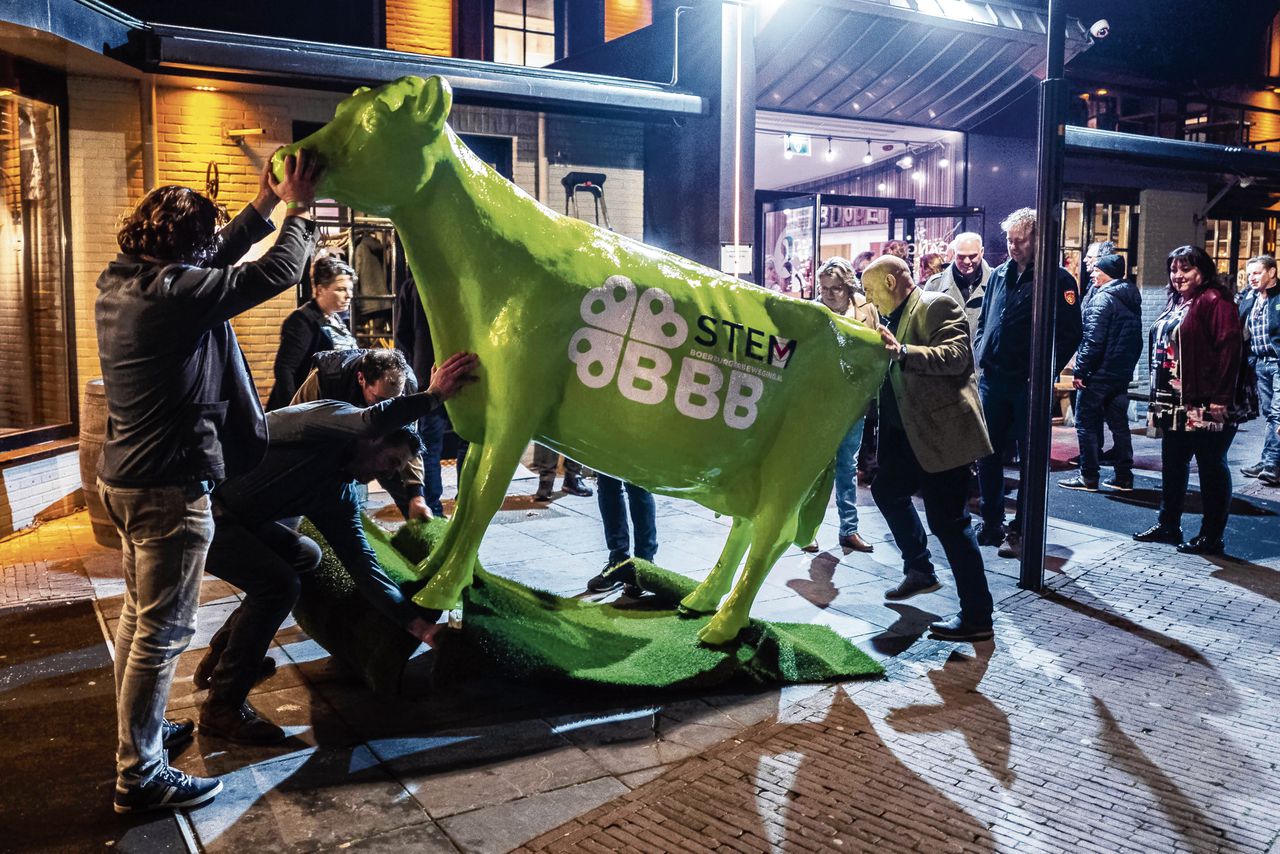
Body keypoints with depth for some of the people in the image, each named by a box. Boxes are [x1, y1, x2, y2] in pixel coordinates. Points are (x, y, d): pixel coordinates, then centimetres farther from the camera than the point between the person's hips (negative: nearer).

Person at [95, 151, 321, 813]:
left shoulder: (118, 283, 6)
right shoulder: (175, 292, -21)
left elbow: (215, 263, 17)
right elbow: (273, 275, -17)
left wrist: (264, 206, 19)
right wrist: (298, 209, -3)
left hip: (124, 477, 10)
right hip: (169, 487, -10)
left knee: (139, 612, 23)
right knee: (163, 631, 0)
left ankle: (138, 728, 39)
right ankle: (140, 776, 10)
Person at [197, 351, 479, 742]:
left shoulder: (340, 495, 9)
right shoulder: (330, 419, -13)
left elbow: (363, 564, 4)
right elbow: (369, 421, -38)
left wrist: (415, 621, -3)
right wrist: (432, 396, -38)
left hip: (233, 517, 10)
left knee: (305, 554, 16)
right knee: (278, 583, -18)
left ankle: (223, 654, 25)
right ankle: (223, 706, -5)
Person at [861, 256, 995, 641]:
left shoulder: (938, 305, -11)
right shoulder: (893, 318, 16)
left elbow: (956, 356, -25)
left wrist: (901, 351, -33)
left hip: (941, 432, -10)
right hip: (907, 433, 10)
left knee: (948, 521, -7)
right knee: (887, 490, 22)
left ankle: (976, 616, 2)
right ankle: (919, 571, 40)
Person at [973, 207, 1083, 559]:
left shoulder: (1058, 279, -5)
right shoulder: (999, 275, 11)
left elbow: (1070, 334, -8)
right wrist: (979, 356, 7)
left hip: (1029, 384, -5)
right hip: (993, 379, 5)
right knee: (987, 453, 9)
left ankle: (1020, 530, 13)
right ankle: (991, 523, 22)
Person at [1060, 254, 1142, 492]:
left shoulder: (1103, 298, -14)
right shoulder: (1132, 300, 13)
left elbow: (1093, 339, -21)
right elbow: (1136, 340, 17)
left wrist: (1080, 370, -18)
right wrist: (1128, 366, 20)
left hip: (1098, 374, -8)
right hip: (1122, 374, 8)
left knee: (1086, 423, -1)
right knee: (1119, 423, 12)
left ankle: (1089, 477, 1)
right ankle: (1124, 476, 15)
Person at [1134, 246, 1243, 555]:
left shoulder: (1214, 301, -11)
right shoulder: (1176, 303, 17)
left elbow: (1229, 348, -18)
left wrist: (1220, 398, -21)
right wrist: (1158, 398, 19)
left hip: (1204, 406, -9)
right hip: (1174, 405, 9)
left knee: (1211, 467, 1)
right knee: (1172, 465, 16)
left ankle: (1211, 535, 8)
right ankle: (1168, 524, 28)